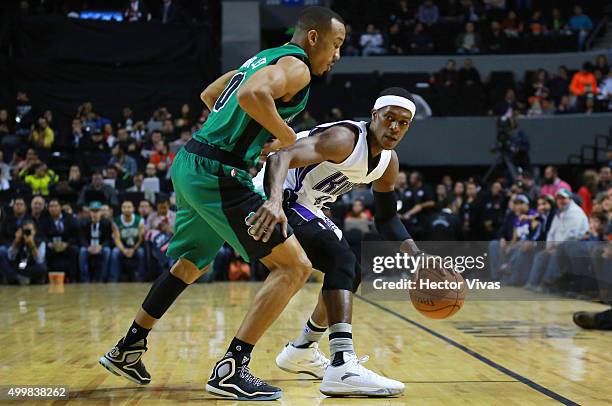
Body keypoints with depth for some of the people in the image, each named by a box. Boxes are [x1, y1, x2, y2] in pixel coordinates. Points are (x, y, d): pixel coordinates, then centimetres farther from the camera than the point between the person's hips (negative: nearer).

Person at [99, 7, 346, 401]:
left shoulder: (264, 58, 21)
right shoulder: (296, 66, -8)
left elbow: (209, 95, 32)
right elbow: (253, 95, -29)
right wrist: (286, 136, -15)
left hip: (191, 164, 10)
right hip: (219, 174, -10)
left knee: (190, 264, 27)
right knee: (295, 266, -8)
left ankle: (127, 351, 36)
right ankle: (231, 370, -11)